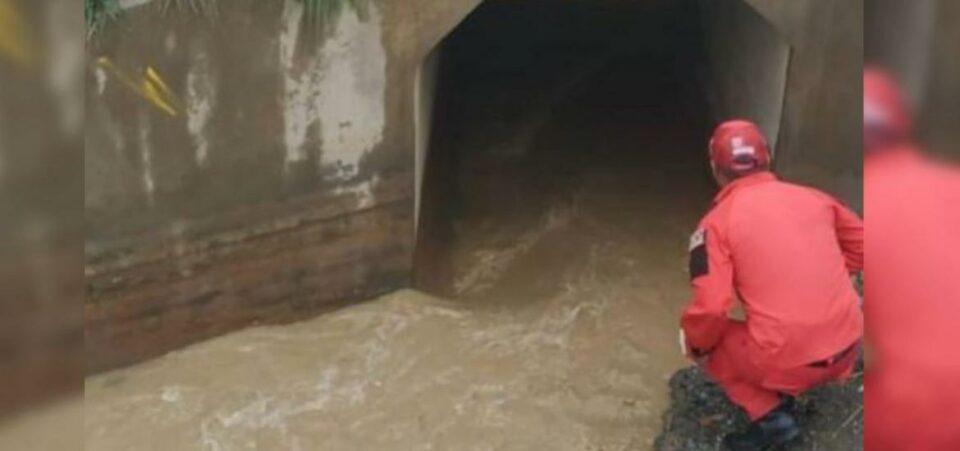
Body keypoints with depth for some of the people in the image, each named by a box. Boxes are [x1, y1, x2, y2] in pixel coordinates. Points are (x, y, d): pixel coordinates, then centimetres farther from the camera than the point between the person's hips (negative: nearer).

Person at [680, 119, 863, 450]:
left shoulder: (717, 222, -6)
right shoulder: (814, 197, 7)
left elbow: (709, 308, -14)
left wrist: (695, 344, 6)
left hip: (787, 362, -6)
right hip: (848, 346, 6)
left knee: (704, 342, 18)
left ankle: (769, 414, 3)